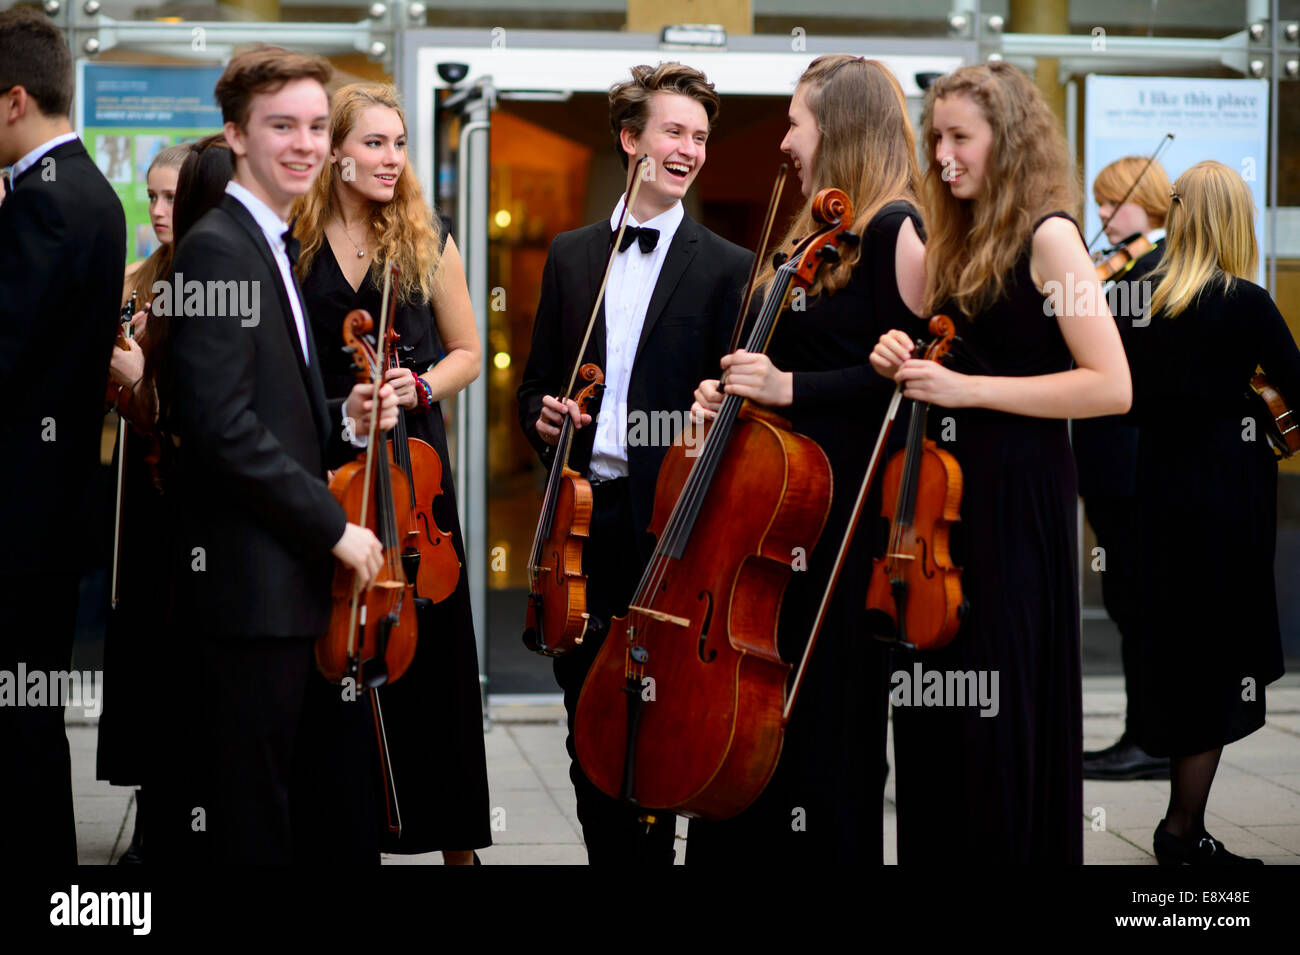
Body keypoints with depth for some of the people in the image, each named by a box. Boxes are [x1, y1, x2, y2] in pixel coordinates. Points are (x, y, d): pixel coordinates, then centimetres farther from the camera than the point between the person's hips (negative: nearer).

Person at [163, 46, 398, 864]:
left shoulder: (277, 253, 19)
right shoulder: (217, 250, -12)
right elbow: (224, 427, -21)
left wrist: (346, 422, 1)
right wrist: (334, 526, -16)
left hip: (301, 582, 10)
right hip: (252, 585, -9)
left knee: (342, 809, 13)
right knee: (251, 824, -2)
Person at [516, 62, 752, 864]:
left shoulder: (728, 268, 1)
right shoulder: (571, 255, 12)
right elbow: (536, 383, 17)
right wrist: (543, 420, -3)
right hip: (581, 523, 4)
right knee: (587, 719, 9)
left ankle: (653, 850, 14)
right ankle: (609, 853, 21)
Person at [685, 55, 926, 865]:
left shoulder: (892, 230, -10)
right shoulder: (818, 233, 17)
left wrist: (793, 388, -19)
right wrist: (734, 391, 6)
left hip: (844, 502, -9)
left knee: (821, 717, -2)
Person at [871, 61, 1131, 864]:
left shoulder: (1047, 237, -9)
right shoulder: (961, 242, 14)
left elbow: (1111, 386, -16)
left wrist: (969, 389, -18)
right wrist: (911, 361, 1)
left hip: (1015, 496, -7)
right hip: (944, 488, 7)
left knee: (999, 704, -3)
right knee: (934, 703, 7)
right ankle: (938, 847, 16)